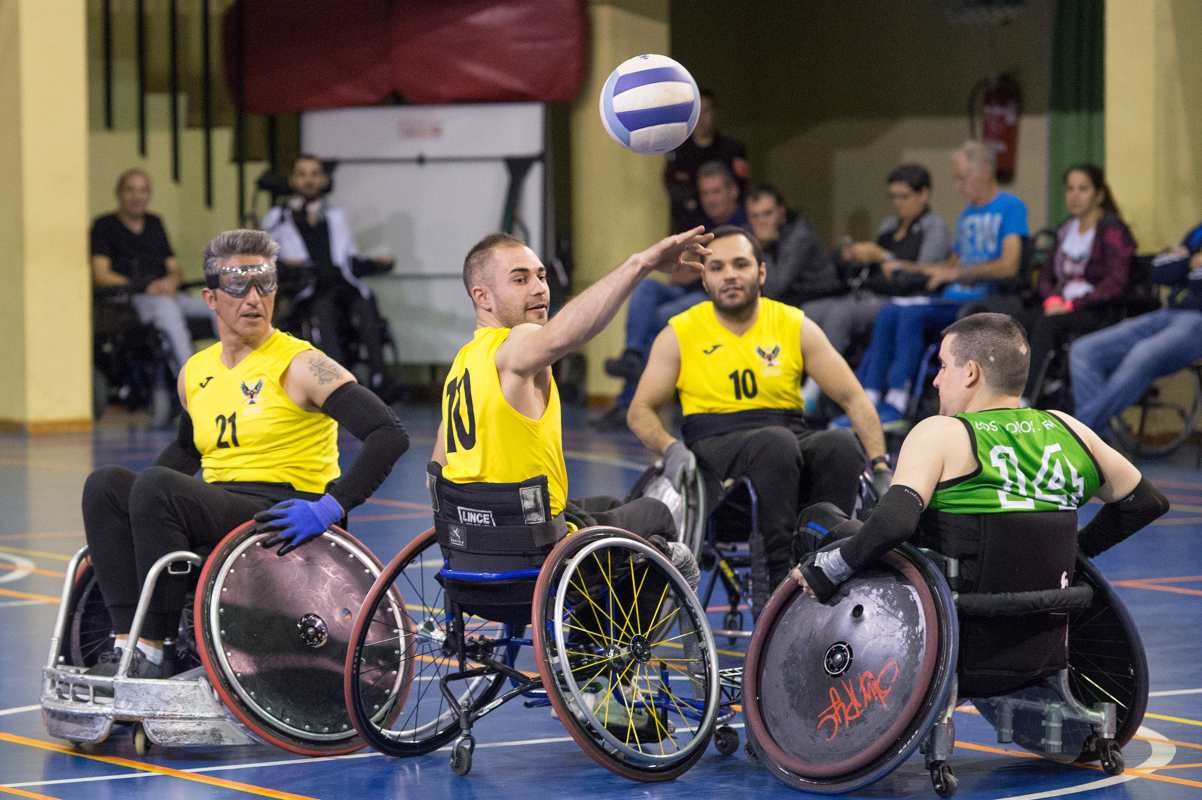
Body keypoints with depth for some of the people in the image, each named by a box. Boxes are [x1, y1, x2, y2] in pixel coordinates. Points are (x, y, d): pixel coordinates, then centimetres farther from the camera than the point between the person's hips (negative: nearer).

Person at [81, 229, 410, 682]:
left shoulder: (299, 365, -7)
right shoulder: (195, 373, 14)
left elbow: (389, 435, -15)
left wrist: (332, 507, -25)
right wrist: (131, 506, 17)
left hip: (278, 517, -7)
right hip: (217, 511, 7)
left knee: (156, 485, -27)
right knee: (105, 484, -12)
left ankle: (153, 653, -25)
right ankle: (126, 640, -23)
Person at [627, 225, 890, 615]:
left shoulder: (795, 326, 9)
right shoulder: (680, 334, 7)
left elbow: (852, 397, 7)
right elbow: (640, 411, 8)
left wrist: (879, 463, -7)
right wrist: (671, 448, -13)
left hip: (792, 440, 2)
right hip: (716, 446, -2)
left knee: (842, 446, -32)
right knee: (776, 442, -37)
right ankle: (774, 573, -35)